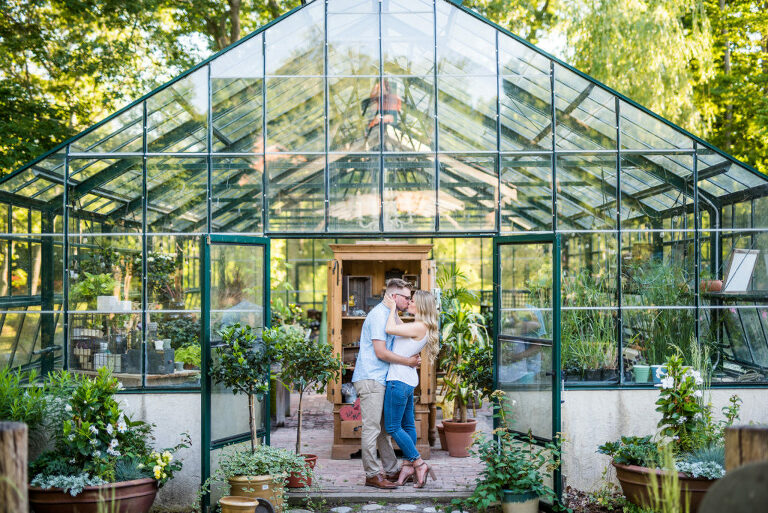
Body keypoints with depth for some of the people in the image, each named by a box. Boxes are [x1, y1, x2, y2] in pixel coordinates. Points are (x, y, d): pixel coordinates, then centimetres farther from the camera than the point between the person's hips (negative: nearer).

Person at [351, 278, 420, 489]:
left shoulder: (389, 315, 19)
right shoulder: (379, 315, -14)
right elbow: (381, 353, -19)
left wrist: (411, 358, 9)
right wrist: (408, 361, -11)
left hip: (380, 379, 11)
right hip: (370, 378, -11)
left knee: (383, 428, 13)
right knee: (372, 428, -7)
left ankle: (391, 471, 19)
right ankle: (372, 475, -4)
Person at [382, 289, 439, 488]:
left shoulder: (419, 327, -17)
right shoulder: (418, 327, 12)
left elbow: (390, 329, -22)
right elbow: (399, 327, 27)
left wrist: (392, 308, -9)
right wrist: (393, 309, 20)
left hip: (399, 380, -10)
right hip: (408, 380, 10)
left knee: (393, 427, -4)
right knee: (407, 425, 12)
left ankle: (419, 464, -3)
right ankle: (408, 466, 16)